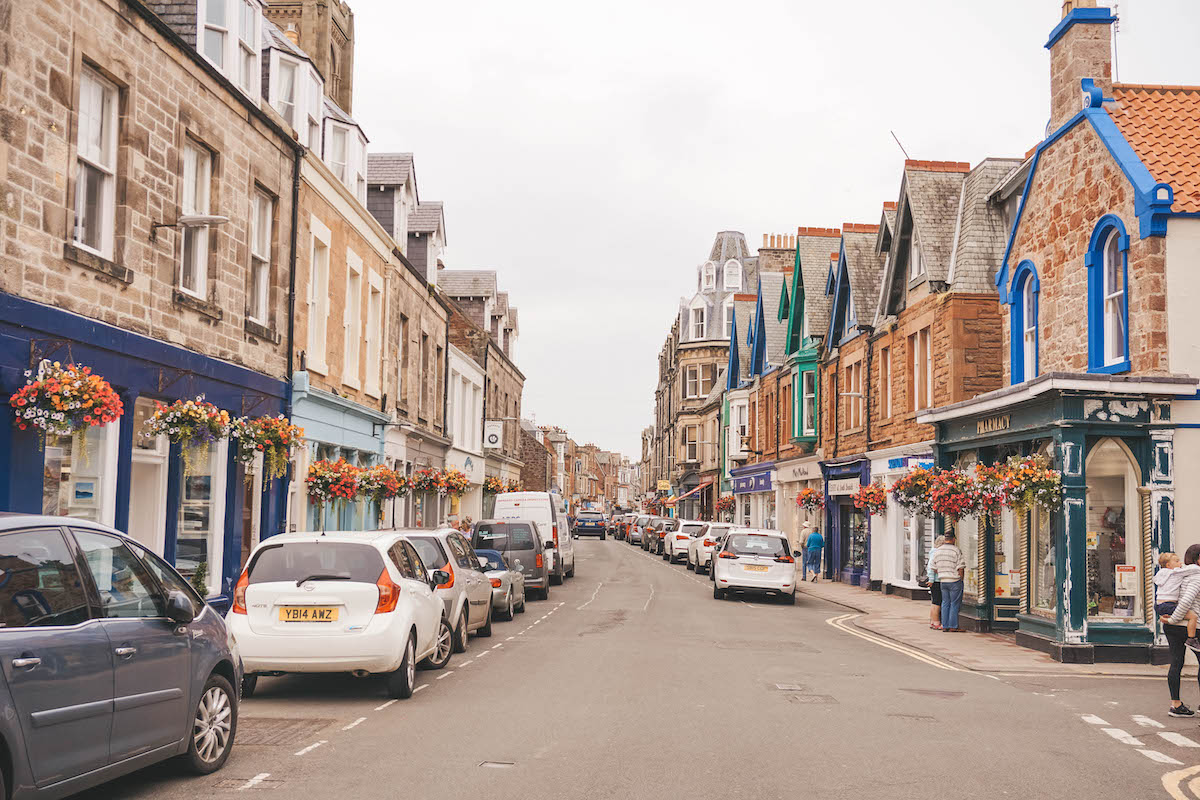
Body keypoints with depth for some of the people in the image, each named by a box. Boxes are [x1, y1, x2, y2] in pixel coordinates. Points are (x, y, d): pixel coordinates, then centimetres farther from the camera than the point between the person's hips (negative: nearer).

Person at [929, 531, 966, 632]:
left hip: (943, 581, 5)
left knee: (945, 603, 12)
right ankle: (953, 627, 2)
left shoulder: (937, 551, 3)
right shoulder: (956, 551, -13)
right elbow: (960, 568, -13)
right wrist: (961, 579, -1)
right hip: (955, 581, -5)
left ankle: (945, 626, 11)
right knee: (955, 604, 2)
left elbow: (933, 568, 7)